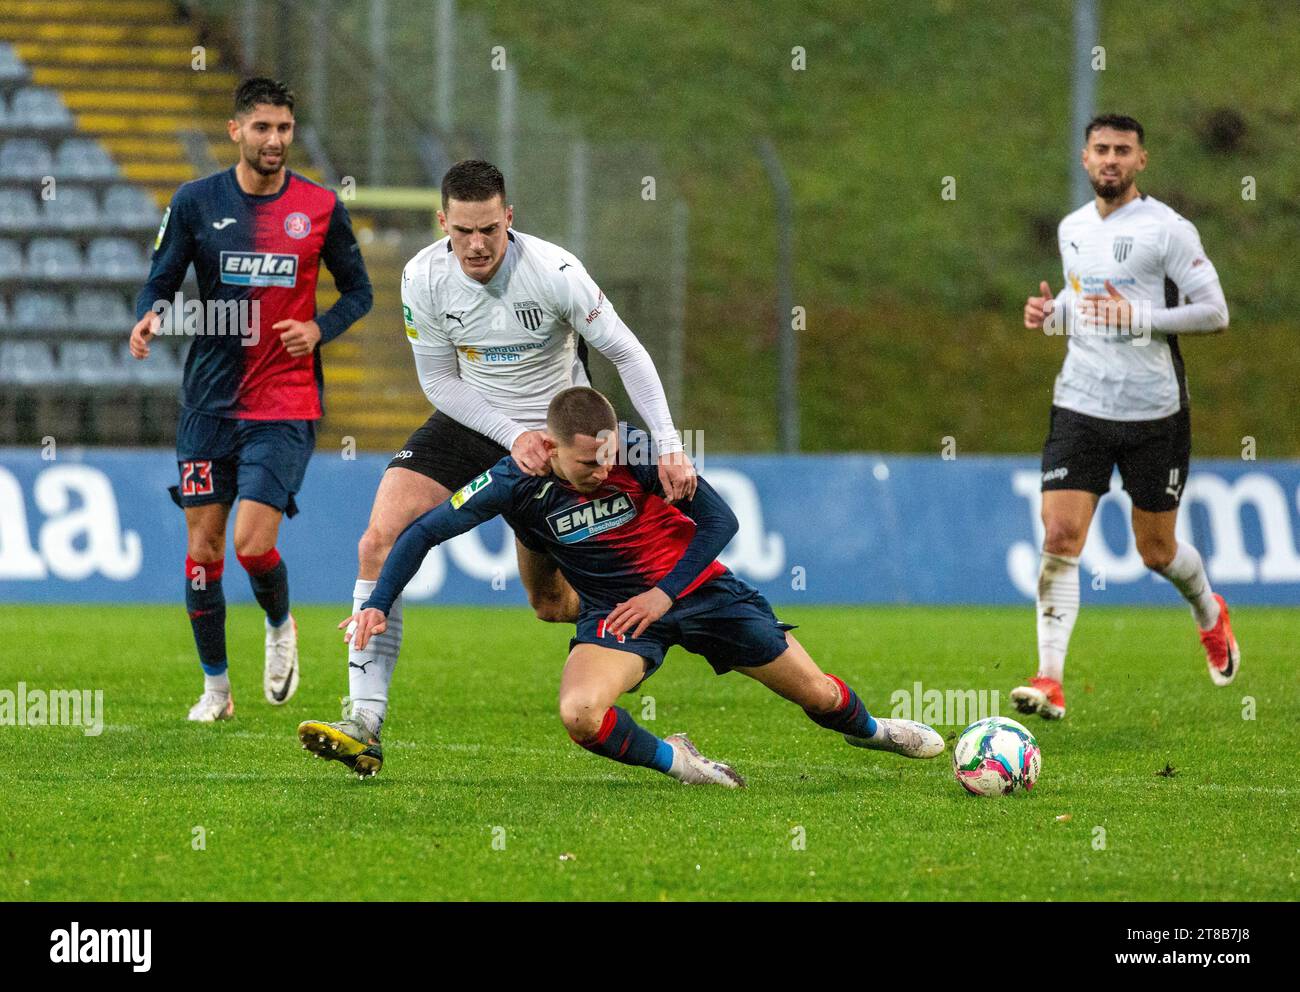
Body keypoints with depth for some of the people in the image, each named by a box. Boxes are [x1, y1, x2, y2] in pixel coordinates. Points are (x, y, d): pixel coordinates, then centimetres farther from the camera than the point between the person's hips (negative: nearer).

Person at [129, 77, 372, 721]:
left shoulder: (321, 208, 0)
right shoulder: (195, 202, 1)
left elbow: (358, 291, 11)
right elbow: (161, 282, 6)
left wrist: (319, 330, -8)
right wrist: (149, 319, -17)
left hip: (285, 405, -2)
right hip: (210, 401, 2)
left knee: (253, 545, -13)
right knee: (202, 548, 2)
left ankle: (280, 625, 20)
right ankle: (215, 686, 17)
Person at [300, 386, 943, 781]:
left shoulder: (638, 453, -23)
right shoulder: (518, 484, -23)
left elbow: (720, 521, -12)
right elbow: (424, 531, -14)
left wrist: (666, 593, -19)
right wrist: (377, 604, -23)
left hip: (691, 585, 0)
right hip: (613, 609, 0)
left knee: (818, 696, 7)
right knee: (580, 714, -32)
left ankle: (868, 729, 44)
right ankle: (671, 761, -2)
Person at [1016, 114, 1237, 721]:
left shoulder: (1167, 230, -9)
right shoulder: (1072, 229, 9)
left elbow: (1215, 313, -10)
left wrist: (1140, 317, -21)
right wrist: (1051, 313, 3)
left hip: (1154, 411, -4)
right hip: (1080, 404, 4)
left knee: (1156, 551, 8)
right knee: (1060, 537, -12)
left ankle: (1210, 615, 42)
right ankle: (1050, 681, -13)